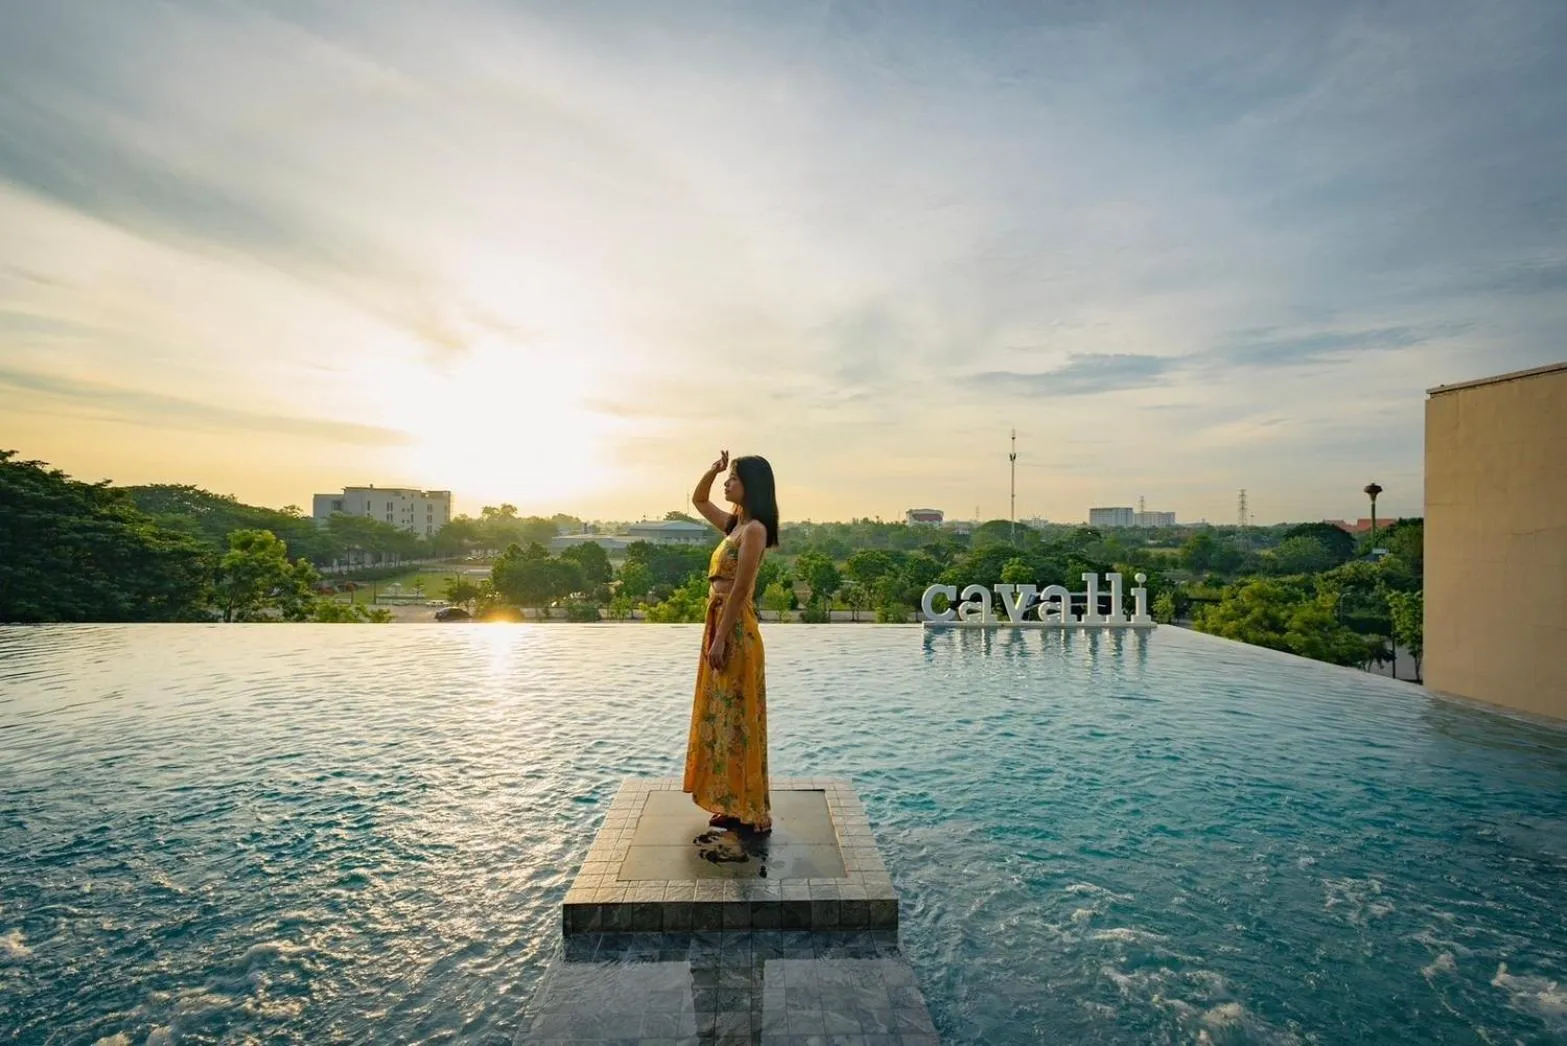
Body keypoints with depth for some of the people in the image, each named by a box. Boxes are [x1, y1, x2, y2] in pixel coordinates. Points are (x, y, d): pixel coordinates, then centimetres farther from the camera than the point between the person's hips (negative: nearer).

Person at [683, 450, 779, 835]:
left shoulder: (753, 530, -14)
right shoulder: (734, 525, 13)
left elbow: (739, 590, -19)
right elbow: (698, 501, 29)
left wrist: (721, 639, -20)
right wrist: (713, 470, 13)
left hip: (735, 632, -10)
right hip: (720, 627, 10)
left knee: (738, 720, -2)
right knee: (721, 718, 15)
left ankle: (753, 814, 9)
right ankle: (733, 806, 26)